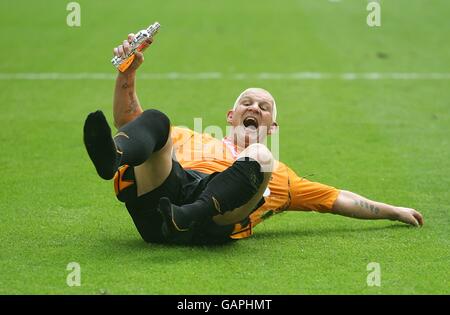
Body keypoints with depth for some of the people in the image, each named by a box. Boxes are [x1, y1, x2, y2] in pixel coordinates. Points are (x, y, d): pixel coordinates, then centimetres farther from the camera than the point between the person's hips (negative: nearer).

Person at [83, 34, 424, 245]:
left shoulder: (277, 174, 42)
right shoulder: (189, 140, 44)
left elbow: (339, 200, 44)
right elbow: (127, 120, 39)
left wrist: (394, 211, 41)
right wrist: (128, 72, 25)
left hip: (216, 221, -1)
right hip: (160, 193, 1)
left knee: (258, 156, -27)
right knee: (154, 120, -22)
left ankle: (187, 216, -53)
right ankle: (113, 157, -61)